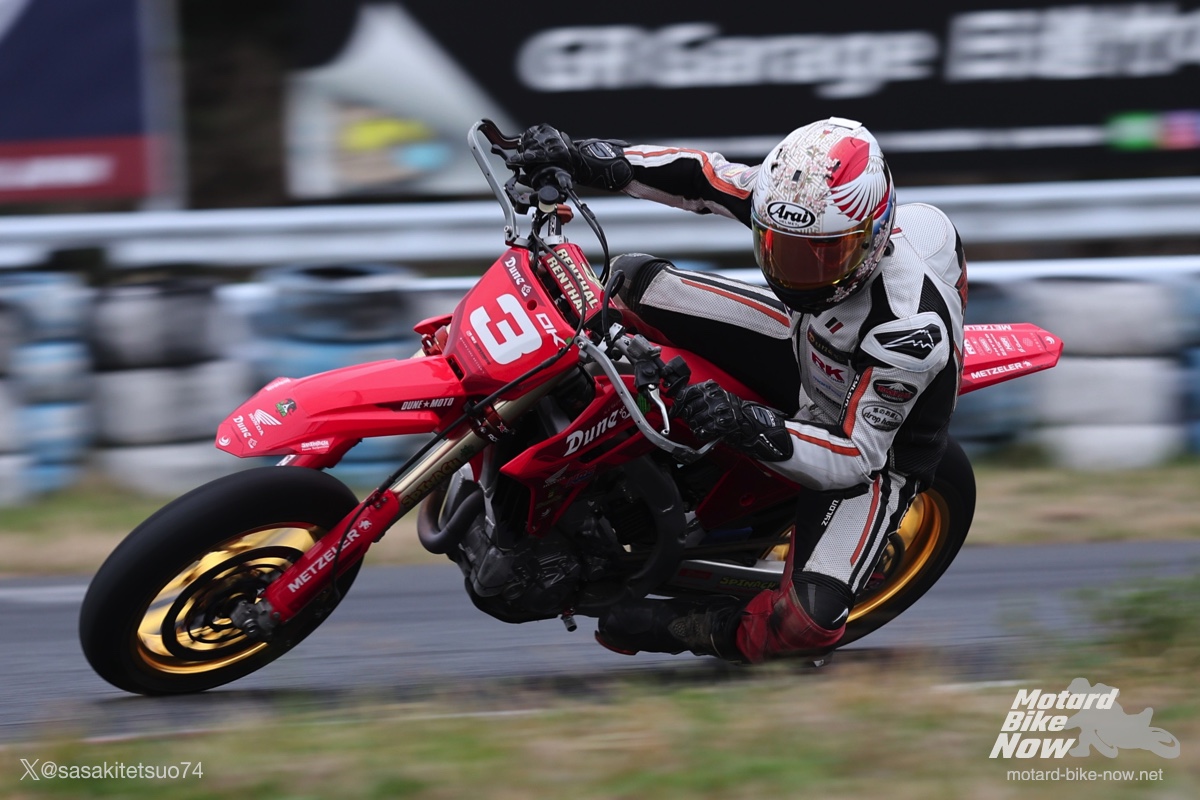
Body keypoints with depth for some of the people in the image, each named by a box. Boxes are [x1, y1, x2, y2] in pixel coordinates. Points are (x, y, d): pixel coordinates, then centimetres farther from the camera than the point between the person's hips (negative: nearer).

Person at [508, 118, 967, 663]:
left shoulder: (910, 329, -41)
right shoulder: (793, 201, -25)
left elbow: (857, 456, -36)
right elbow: (701, 175, -11)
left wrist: (749, 427, -51)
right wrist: (581, 158, -23)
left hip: (877, 447, -6)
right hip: (804, 355, 6)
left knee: (810, 620, -29)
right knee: (637, 285, -7)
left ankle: (700, 630, 1)